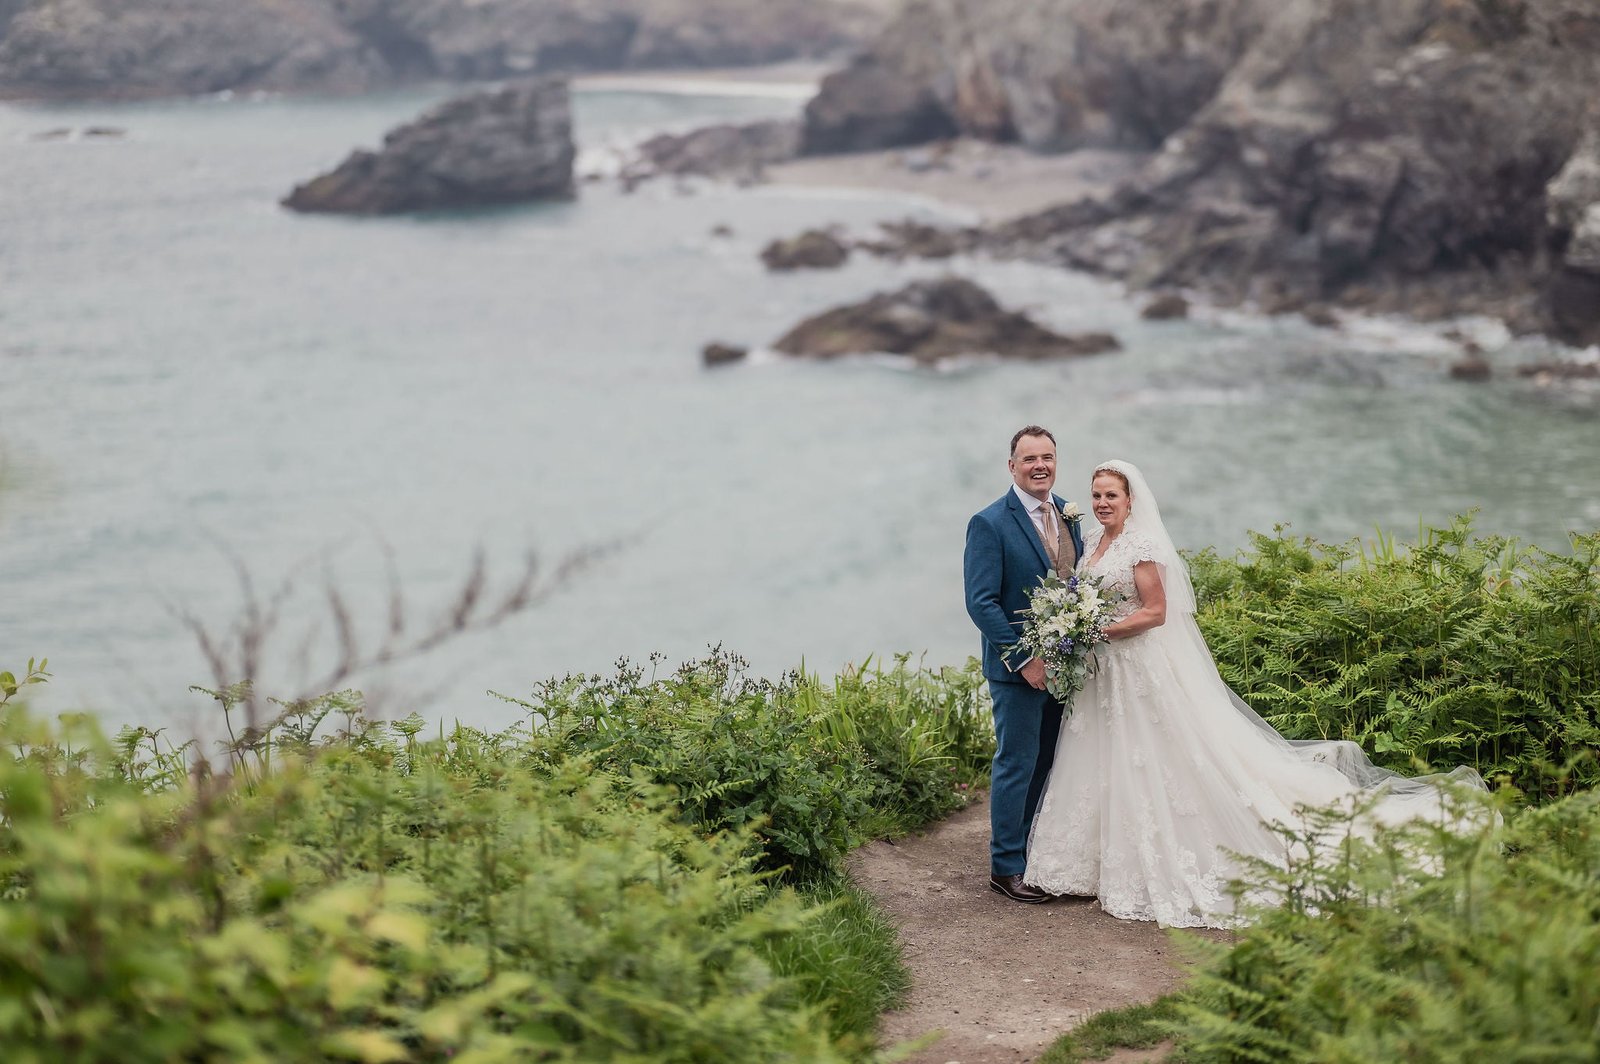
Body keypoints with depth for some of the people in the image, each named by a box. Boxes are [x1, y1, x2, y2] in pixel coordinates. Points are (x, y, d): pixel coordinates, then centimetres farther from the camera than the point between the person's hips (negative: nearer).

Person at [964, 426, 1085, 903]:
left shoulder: (1067, 514, 8)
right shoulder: (990, 523, -13)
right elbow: (981, 603, -16)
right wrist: (1024, 660, -19)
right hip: (1017, 668, -7)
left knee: (1049, 763, 13)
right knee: (1017, 765, 0)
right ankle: (1006, 867, 11)